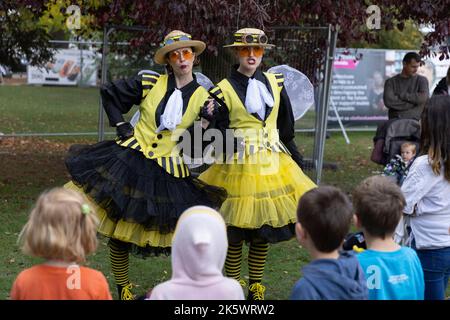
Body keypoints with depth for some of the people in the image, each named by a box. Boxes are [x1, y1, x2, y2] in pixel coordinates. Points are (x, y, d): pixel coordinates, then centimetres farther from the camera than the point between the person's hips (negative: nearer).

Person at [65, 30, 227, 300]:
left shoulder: (202, 97, 2)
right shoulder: (149, 83, -1)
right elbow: (109, 93, 9)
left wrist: (207, 121, -14)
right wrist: (120, 125, 2)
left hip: (169, 174, 0)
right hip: (130, 161, 0)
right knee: (120, 227, 5)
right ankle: (122, 286, 21)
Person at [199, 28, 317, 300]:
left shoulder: (274, 83, 6)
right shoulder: (224, 90, -6)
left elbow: (286, 127, 13)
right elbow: (219, 136, -5)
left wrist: (296, 158, 15)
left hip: (273, 164, 4)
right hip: (239, 166, -4)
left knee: (263, 232, 9)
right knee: (236, 233, 1)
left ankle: (256, 289, 21)